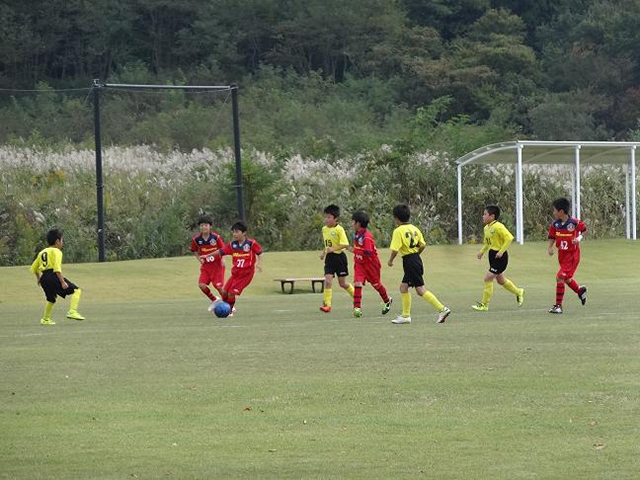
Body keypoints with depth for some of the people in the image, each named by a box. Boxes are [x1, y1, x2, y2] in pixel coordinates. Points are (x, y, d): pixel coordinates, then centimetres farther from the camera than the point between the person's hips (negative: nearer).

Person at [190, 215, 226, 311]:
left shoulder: (216, 237, -14)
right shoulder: (196, 239, -6)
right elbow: (195, 251, 11)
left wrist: (222, 260, -16)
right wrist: (199, 258, -5)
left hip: (217, 265, -3)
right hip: (205, 266, 3)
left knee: (219, 287, -7)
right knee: (202, 284, -13)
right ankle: (214, 300, 13)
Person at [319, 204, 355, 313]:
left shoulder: (339, 229, -14)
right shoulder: (324, 229, 7)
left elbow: (344, 244, -20)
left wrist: (334, 249, -31)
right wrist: (324, 252, 13)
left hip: (339, 256, -5)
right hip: (329, 258, 5)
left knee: (342, 283, 5)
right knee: (328, 280, -10)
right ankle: (327, 304, -11)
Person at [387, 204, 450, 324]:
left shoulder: (398, 231, -13)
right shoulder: (414, 228, 9)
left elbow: (395, 249, -18)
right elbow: (423, 245, 11)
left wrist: (390, 260, -2)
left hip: (409, 261, -8)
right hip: (416, 258, 9)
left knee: (421, 290, -7)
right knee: (403, 287, 16)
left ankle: (442, 309, -12)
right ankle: (406, 316, 18)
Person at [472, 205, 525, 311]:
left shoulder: (498, 227, -19)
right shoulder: (486, 228, 9)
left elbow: (509, 238, -22)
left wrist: (501, 251, -24)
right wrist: (482, 252, 7)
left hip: (500, 256, -10)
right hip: (493, 256, 10)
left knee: (488, 278, -11)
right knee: (500, 280, 20)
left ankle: (484, 305, -4)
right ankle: (518, 292, 41)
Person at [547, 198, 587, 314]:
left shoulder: (574, 222, -17)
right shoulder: (555, 224, -4)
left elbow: (584, 229, 1)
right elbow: (552, 237, 9)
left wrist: (579, 238, -16)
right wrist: (550, 247, -8)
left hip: (572, 255, -6)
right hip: (562, 255, 6)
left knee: (560, 277, -16)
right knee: (567, 279, 19)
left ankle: (558, 305, -10)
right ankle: (580, 290, 51)